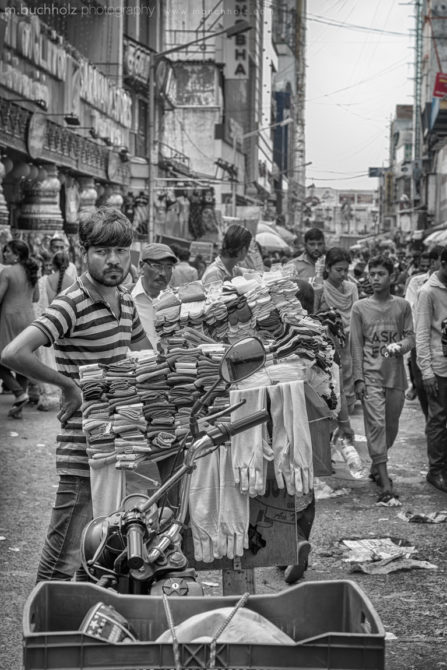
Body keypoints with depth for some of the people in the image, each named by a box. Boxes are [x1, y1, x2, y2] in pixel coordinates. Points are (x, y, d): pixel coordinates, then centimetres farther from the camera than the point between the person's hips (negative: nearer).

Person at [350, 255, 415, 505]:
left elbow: (411, 337, 5)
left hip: (396, 374, 2)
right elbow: (356, 345, 3)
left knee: (391, 426, 9)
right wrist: (358, 378, -4)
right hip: (371, 375, -2)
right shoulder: (360, 307, 3)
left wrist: (398, 346, -18)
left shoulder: (402, 306, 6)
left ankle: (377, 468, 33)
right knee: (376, 424, -11)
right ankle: (386, 486, -14)